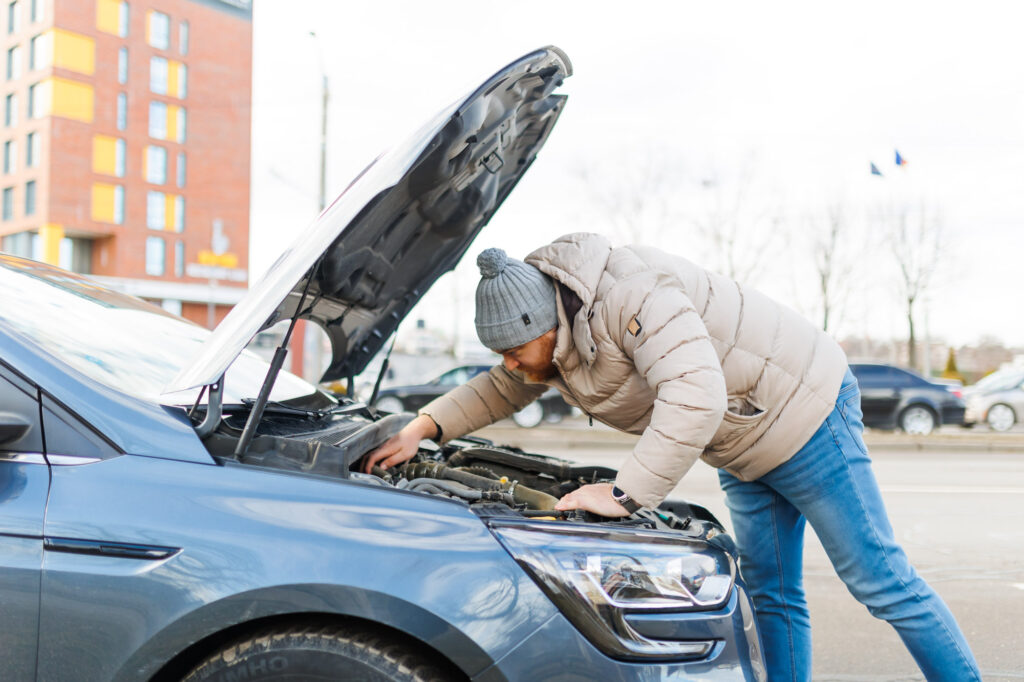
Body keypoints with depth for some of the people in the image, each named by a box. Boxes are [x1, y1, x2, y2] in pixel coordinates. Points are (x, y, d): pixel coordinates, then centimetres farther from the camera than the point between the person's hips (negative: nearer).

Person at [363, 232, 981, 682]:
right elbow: (500, 391, 12)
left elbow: (696, 397, -43)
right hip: (744, 448, 9)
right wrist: (424, 428, -2)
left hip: (803, 409, -9)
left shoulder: (631, 295, -33)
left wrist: (626, 492, -41)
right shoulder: (549, 328, -2)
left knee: (879, 578, 0)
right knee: (770, 593, 11)